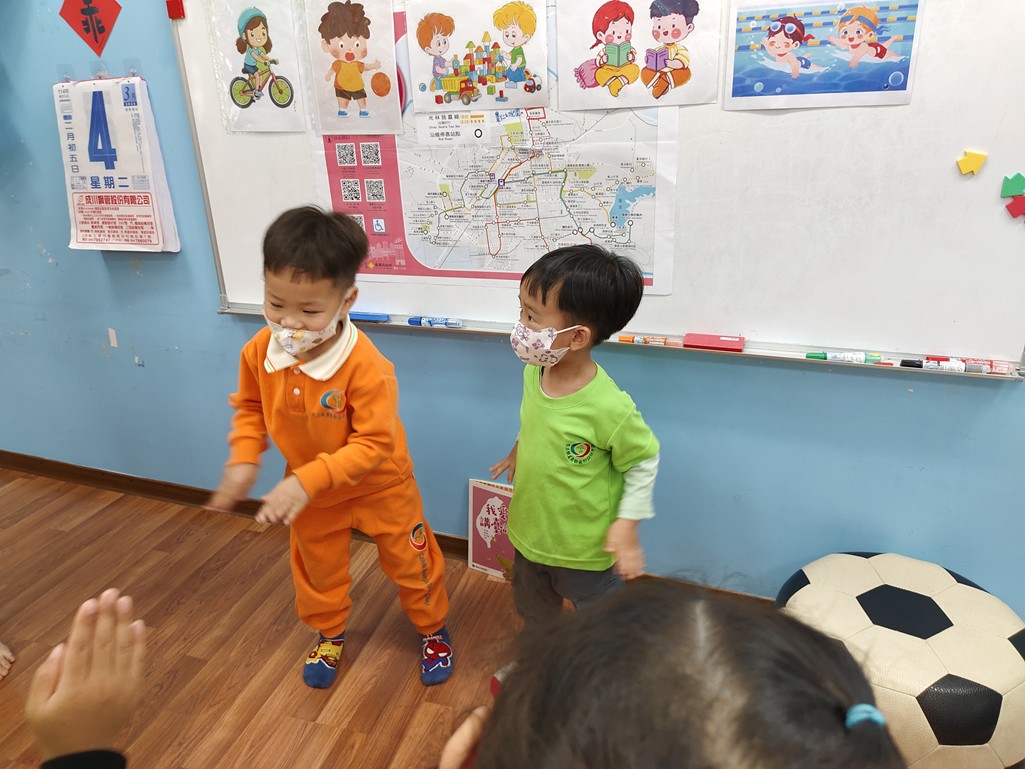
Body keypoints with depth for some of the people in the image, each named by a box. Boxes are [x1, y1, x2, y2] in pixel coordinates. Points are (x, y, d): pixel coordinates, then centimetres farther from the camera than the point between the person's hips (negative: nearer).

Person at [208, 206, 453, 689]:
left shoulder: (367, 367, -36)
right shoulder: (259, 352, -18)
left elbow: (374, 444, -32)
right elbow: (250, 406, 1)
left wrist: (308, 480, -37)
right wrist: (244, 459, -12)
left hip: (380, 486, -4)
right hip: (309, 491, 5)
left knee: (409, 563, 16)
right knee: (317, 568, 25)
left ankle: (433, 631, 44)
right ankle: (329, 635, 54)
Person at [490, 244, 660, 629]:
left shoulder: (609, 407, -33)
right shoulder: (533, 372, -13)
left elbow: (644, 461, -17)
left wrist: (627, 523, -18)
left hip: (585, 552, -7)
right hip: (529, 534, 7)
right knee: (533, 610, 33)